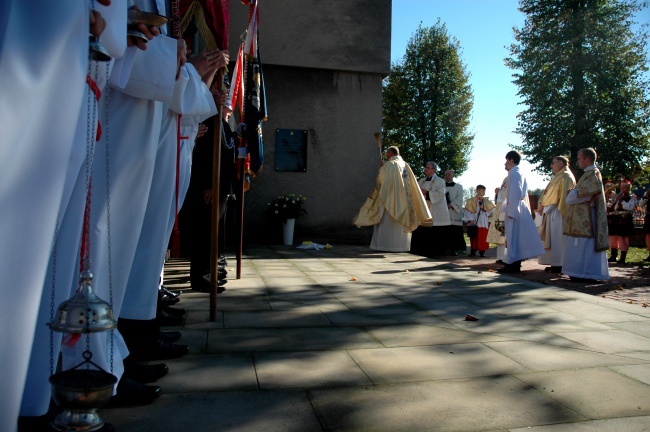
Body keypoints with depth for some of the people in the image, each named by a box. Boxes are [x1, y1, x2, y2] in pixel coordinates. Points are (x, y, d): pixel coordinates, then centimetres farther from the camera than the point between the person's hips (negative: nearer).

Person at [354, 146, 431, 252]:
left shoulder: (389, 164, -7)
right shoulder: (405, 165, 11)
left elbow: (379, 181, -5)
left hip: (390, 199, -6)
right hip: (402, 200, 6)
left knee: (388, 222, -4)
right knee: (400, 223, 9)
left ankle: (386, 245, -6)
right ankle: (400, 245, 9)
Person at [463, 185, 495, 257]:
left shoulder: (487, 201, 12)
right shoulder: (472, 200, 1)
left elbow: (491, 210, 9)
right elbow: (468, 211, -3)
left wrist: (485, 209, -8)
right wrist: (471, 219, -12)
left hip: (484, 223, 3)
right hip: (474, 222, -3)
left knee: (483, 237, 1)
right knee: (474, 237, -1)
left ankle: (482, 251, 9)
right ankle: (473, 251, 8)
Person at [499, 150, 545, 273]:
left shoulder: (513, 173, -10)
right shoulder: (520, 173, 18)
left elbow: (515, 192, -19)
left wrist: (511, 211, -21)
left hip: (514, 207, -10)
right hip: (520, 206, 10)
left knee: (513, 236, -7)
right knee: (517, 236, 11)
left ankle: (512, 264, -5)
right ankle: (515, 263, 16)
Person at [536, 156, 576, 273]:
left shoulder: (565, 176, -9)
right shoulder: (557, 177, 21)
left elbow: (565, 195, -18)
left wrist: (561, 210, -23)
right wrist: (542, 204, 12)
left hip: (557, 212, -10)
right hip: (550, 212, 10)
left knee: (557, 238, -7)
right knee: (551, 238, 9)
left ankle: (559, 264, -3)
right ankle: (555, 263, 13)